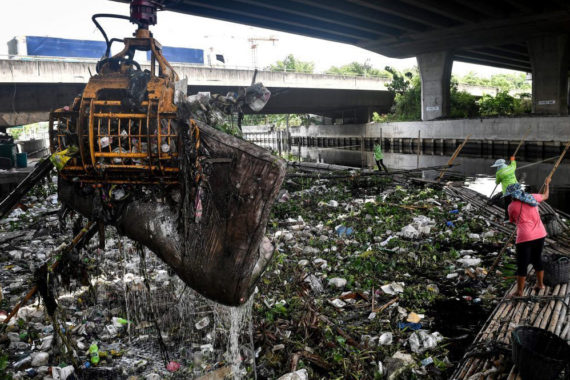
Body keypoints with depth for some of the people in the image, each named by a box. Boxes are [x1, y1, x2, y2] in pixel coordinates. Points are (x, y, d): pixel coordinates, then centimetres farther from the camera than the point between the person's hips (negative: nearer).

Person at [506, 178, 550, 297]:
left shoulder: (512, 206, -4)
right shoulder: (532, 197, 6)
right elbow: (545, 196, 27)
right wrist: (547, 184, 43)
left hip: (525, 238, -5)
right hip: (540, 234, 6)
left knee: (522, 265, 3)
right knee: (537, 259, 24)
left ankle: (519, 291, 10)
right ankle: (540, 284, 39)